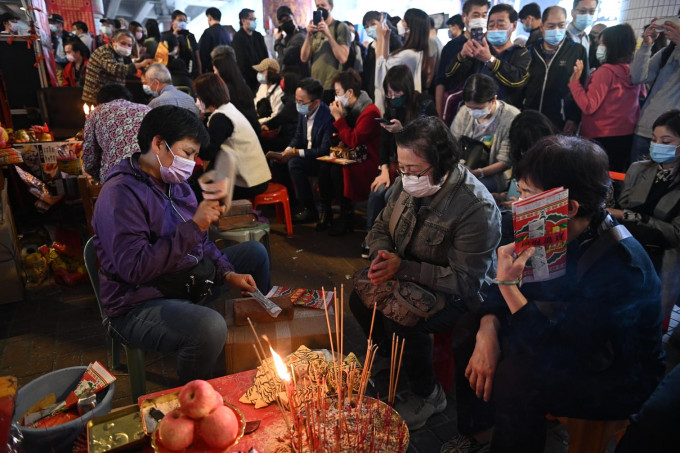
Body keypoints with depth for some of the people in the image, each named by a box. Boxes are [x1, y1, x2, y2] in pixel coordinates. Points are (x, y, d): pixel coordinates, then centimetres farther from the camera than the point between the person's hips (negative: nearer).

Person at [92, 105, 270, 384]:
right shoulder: (121, 194, -21)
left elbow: (200, 244, 13)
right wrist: (193, 226, -30)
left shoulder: (176, 184, 8)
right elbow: (134, 269, -31)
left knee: (255, 251, 15)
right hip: (139, 306, -9)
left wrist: (228, 274, -3)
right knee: (211, 326, -38)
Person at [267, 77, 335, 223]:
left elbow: (325, 150, -26)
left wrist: (295, 153, -24)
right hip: (307, 155, 8)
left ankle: (309, 210, -17)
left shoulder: (328, 117, -26)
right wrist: (286, 152, -9)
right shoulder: (303, 112, -2)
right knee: (276, 161, -3)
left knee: (294, 163, -29)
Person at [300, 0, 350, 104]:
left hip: (333, 87, -5)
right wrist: (308, 35, -7)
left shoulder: (340, 27, -2)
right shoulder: (314, 29, 13)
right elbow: (304, 58, 5)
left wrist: (328, 34, -17)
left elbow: (343, 58, -14)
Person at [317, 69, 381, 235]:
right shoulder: (350, 107, 7)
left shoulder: (370, 112, -18)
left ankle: (347, 216, -14)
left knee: (337, 170, -28)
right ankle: (325, 212, -8)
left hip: (368, 160, -8)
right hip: (352, 155, 8)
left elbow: (354, 141, -22)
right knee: (324, 167, -16)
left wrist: (339, 118, -17)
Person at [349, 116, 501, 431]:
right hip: (404, 274, 7)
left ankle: (428, 396, 1)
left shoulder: (476, 208, -29)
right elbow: (381, 227, 5)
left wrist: (403, 268, -30)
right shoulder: (409, 184, -9)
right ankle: (384, 356, 23)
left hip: (453, 293, -7)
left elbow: (466, 281, -27)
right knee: (360, 297, -10)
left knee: (401, 320, -28)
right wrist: (382, 257, -18)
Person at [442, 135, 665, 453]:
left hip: (617, 378, -7)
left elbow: (561, 348, -33)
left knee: (514, 377, -31)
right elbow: (501, 294, -2)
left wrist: (508, 284, -33)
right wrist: (488, 334, -21)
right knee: (465, 343, -3)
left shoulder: (619, 265, -32)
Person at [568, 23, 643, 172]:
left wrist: (574, 81, -15)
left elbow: (588, 107, -20)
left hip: (600, 138, -7)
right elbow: (641, 97, 20)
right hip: (627, 136, 7)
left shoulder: (605, 71, -16)